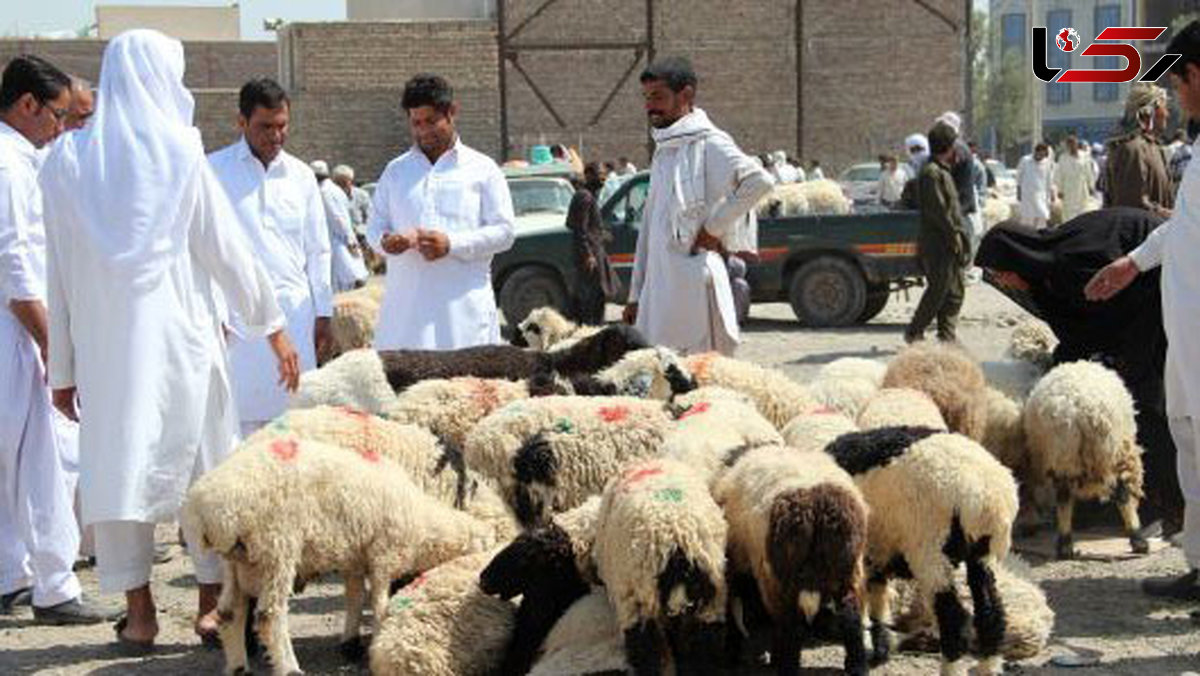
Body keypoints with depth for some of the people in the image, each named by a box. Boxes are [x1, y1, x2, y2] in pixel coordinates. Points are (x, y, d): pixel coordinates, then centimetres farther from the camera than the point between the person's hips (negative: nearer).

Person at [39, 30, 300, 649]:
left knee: (116, 464, 6)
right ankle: (213, 604, 13)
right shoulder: (179, 151, -4)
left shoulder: (66, 158, 4)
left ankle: (138, 612, 8)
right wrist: (273, 326, 7)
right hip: (178, 334, -2)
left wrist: (62, 367, 9)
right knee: (203, 463, 8)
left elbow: (60, 272, 5)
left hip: (103, 341, 2)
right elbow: (226, 249, -2)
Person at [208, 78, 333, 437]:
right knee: (241, 418, -5)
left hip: (293, 312, 3)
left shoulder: (301, 175, 12)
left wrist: (323, 313, 10)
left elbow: (318, 251, 15)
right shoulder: (213, 171, 2)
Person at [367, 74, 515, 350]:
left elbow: (504, 232, 1)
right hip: (406, 304, 3)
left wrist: (452, 244, -13)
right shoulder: (396, 170, 18)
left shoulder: (482, 169, 8)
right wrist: (385, 240, -7)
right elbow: (374, 226, 17)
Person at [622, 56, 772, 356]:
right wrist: (636, 294, 20)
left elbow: (759, 181, -25)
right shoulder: (662, 151, 19)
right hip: (658, 284, 8)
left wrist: (714, 227, -16)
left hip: (696, 281, -8)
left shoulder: (709, 143, -7)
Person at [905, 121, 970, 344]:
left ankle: (947, 335, 12)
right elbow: (936, 209, -19)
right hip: (937, 243, -10)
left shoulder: (943, 171, 19)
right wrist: (953, 233, -18)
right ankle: (914, 332, 1)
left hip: (950, 243, 10)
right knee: (939, 289, -8)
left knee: (955, 291, 9)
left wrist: (958, 234, 16)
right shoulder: (931, 172, -14)